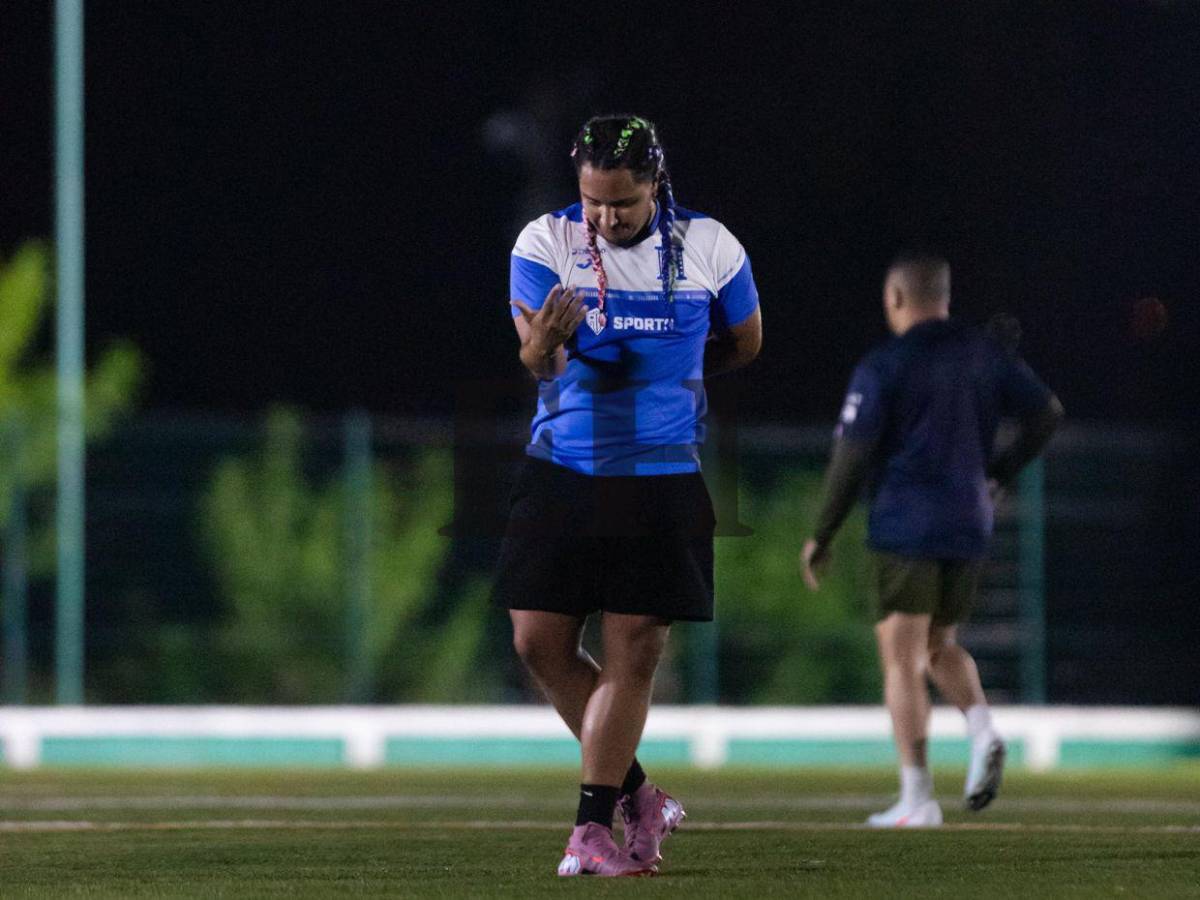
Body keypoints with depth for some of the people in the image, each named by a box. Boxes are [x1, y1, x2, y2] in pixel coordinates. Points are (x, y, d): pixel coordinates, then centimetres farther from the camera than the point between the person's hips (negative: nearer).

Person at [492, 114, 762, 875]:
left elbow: (745, 343, 14)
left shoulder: (708, 248, -3)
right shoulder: (545, 243, -5)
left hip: (662, 480, -1)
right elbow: (537, 361, -14)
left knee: (634, 653, -6)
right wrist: (547, 341, -37)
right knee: (541, 644, 0)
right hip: (563, 471, 1)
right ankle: (638, 795, 17)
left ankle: (594, 825, 0)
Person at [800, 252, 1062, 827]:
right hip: (969, 528, 5)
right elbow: (1047, 413, 9)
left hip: (904, 527, -5)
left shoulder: (881, 369, -7)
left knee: (902, 660, -3)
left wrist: (821, 535, 0)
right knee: (940, 647, 22)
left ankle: (917, 797, -11)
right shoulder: (984, 355, 8)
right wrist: (999, 474, 21)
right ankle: (982, 731, -6)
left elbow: (852, 457, -9)